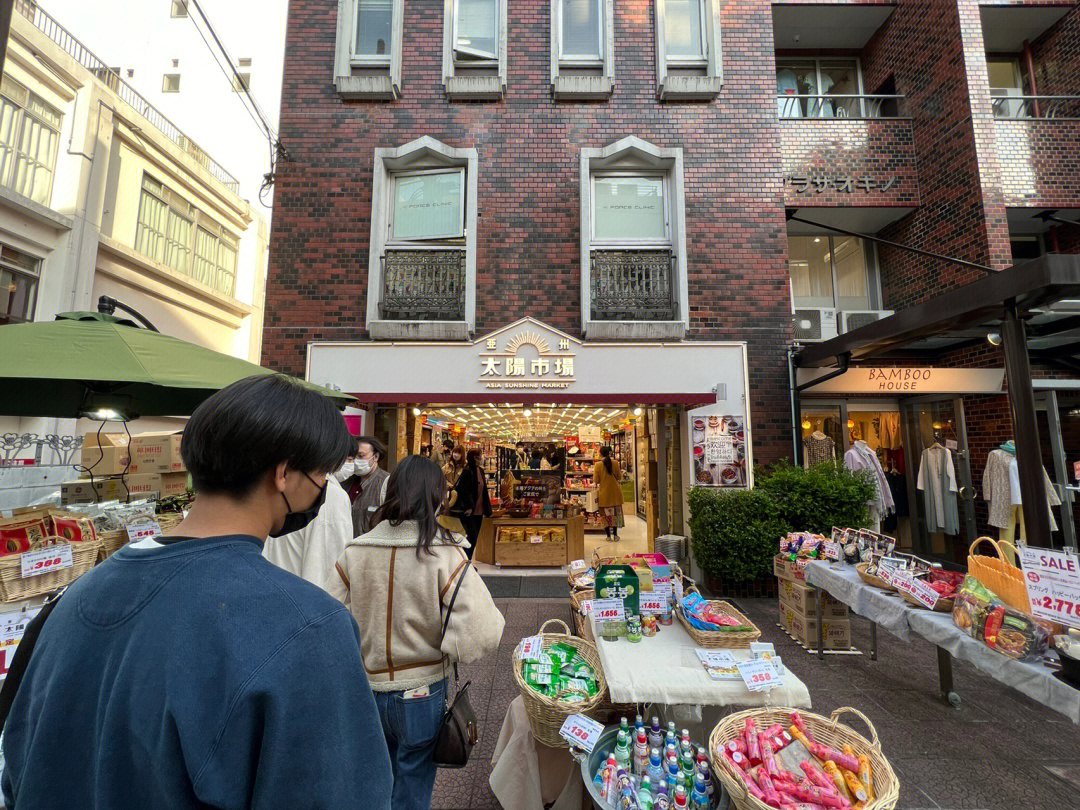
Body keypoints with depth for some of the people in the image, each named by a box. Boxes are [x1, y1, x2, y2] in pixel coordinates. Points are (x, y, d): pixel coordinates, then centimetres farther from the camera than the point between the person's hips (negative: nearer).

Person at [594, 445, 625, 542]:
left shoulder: (597, 465, -11)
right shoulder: (615, 463, -6)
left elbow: (596, 481, -9)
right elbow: (619, 477, 3)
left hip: (604, 493, -2)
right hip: (615, 492, 2)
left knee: (605, 514, 9)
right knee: (615, 513, 12)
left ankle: (608, 535, 13)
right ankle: (615, 535, 16)